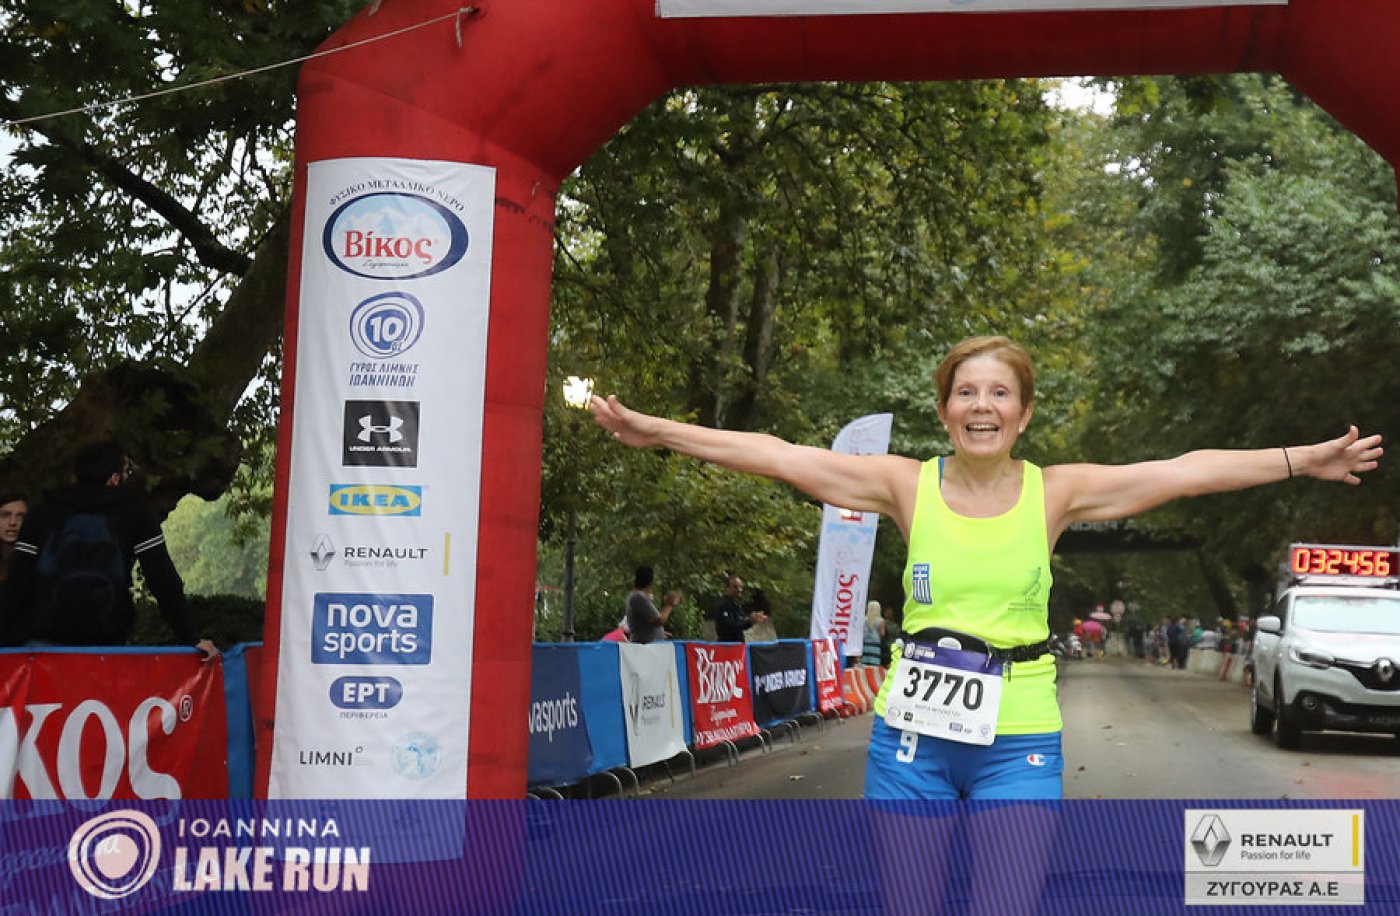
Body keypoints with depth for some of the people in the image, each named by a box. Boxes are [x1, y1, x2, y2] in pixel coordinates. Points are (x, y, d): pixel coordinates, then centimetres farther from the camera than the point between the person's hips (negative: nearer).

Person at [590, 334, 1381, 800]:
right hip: (913, 730, 1)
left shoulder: (1055, 492, 0)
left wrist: (1305, 461, -6)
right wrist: (658, 432, -10)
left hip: (1019, 741, 0)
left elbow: (1186, 472, -3)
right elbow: (777, 455, -6)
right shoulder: (909, 485, -1)